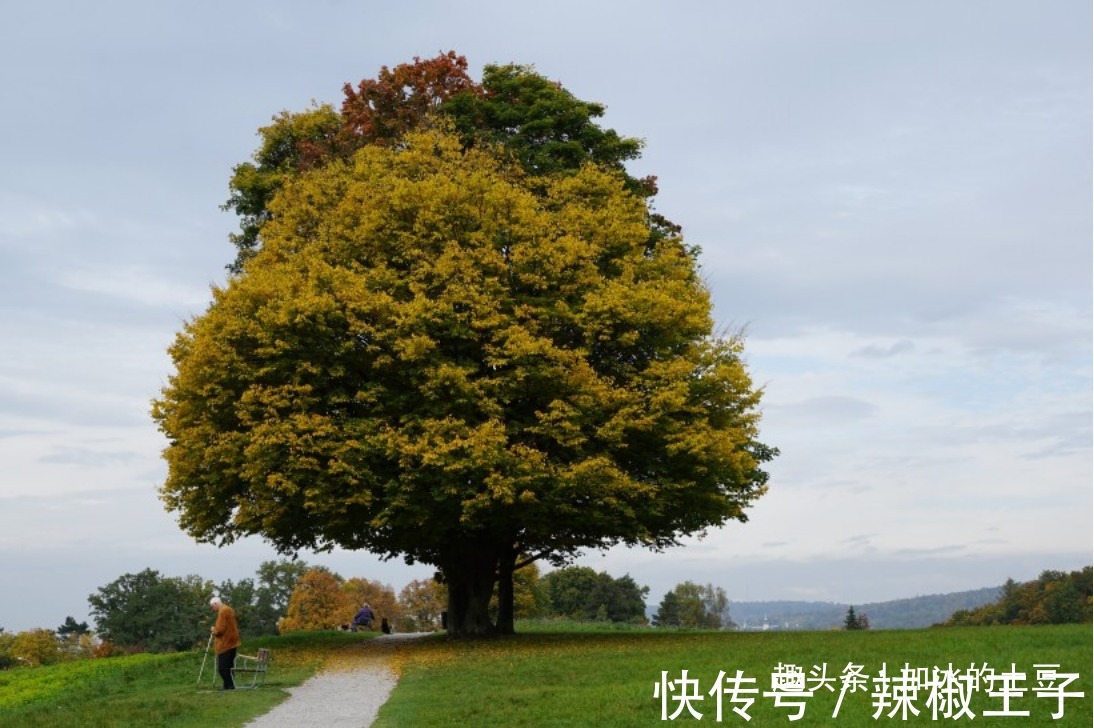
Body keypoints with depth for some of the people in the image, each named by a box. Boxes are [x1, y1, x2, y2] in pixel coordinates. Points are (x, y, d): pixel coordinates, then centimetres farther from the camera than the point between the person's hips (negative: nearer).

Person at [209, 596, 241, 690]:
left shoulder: (223, 611, -14)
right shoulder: (229, 610, 16)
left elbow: (220, 629, -20)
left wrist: (214, 630, 0)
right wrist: (216, 630, 17)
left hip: (225, 644, -10)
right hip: (231, 642, 10)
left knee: (222, 668, -9)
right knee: (228, 666, 12)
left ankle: (229, 686, -12)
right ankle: (230, 685, 13)